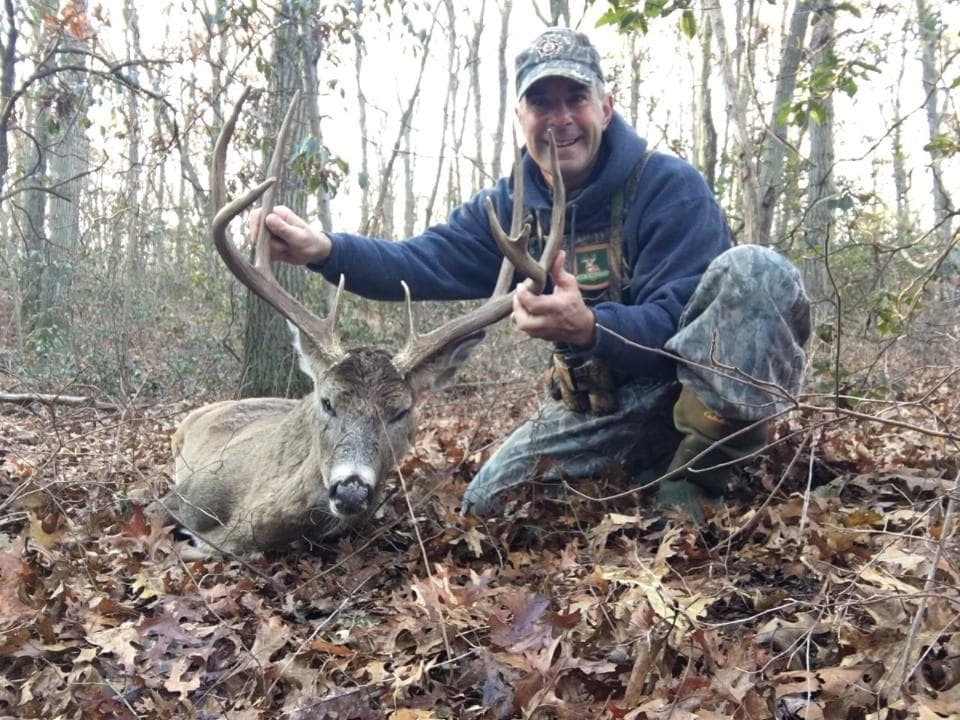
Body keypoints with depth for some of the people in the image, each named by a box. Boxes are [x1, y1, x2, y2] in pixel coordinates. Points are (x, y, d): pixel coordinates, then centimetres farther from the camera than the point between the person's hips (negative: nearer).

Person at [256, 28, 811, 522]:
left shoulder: (669, 186, -16)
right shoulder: (511, 206, 3)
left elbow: (678, 321, -24)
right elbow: (419, 264, -7)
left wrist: (588, 328, -44)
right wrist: (326, 249, -25)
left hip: (700, 387, -5)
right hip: (602, 404, 6)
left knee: (751, 271, -32)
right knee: (488, 506, -1)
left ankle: (699, 475, -26)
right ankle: (651, 465, 12)